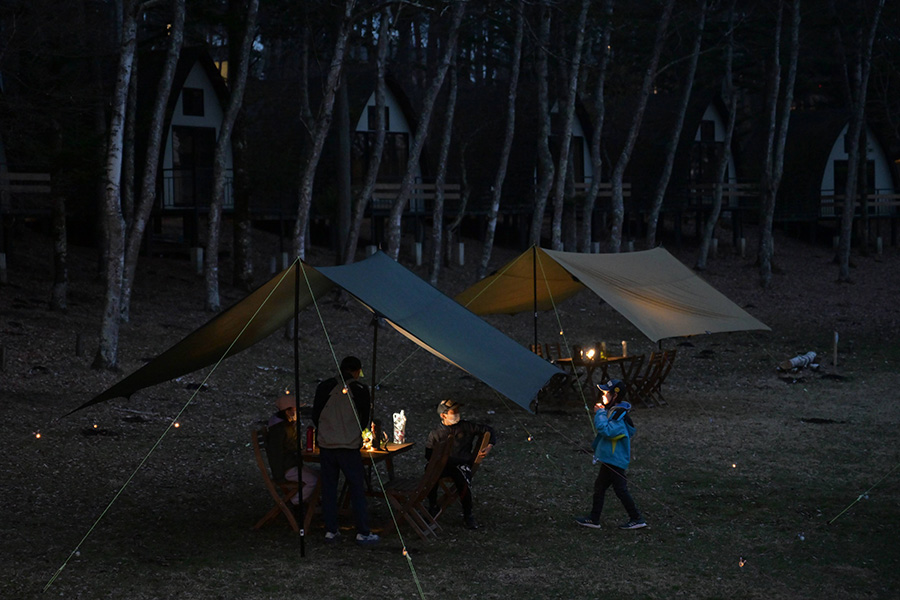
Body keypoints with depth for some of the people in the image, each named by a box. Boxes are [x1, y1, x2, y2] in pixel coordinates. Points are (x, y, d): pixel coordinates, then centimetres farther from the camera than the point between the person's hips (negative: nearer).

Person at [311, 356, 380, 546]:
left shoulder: (324, 388, 3)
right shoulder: (359, 390, -5)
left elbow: (315, 415, 8)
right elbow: (366, 418, 5)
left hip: (325, 445, 3)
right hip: (349, 446, -3)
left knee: (328, 488, 11)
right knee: (357, 488, 3)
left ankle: (330, 530, 13)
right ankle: (363, 533, 2)